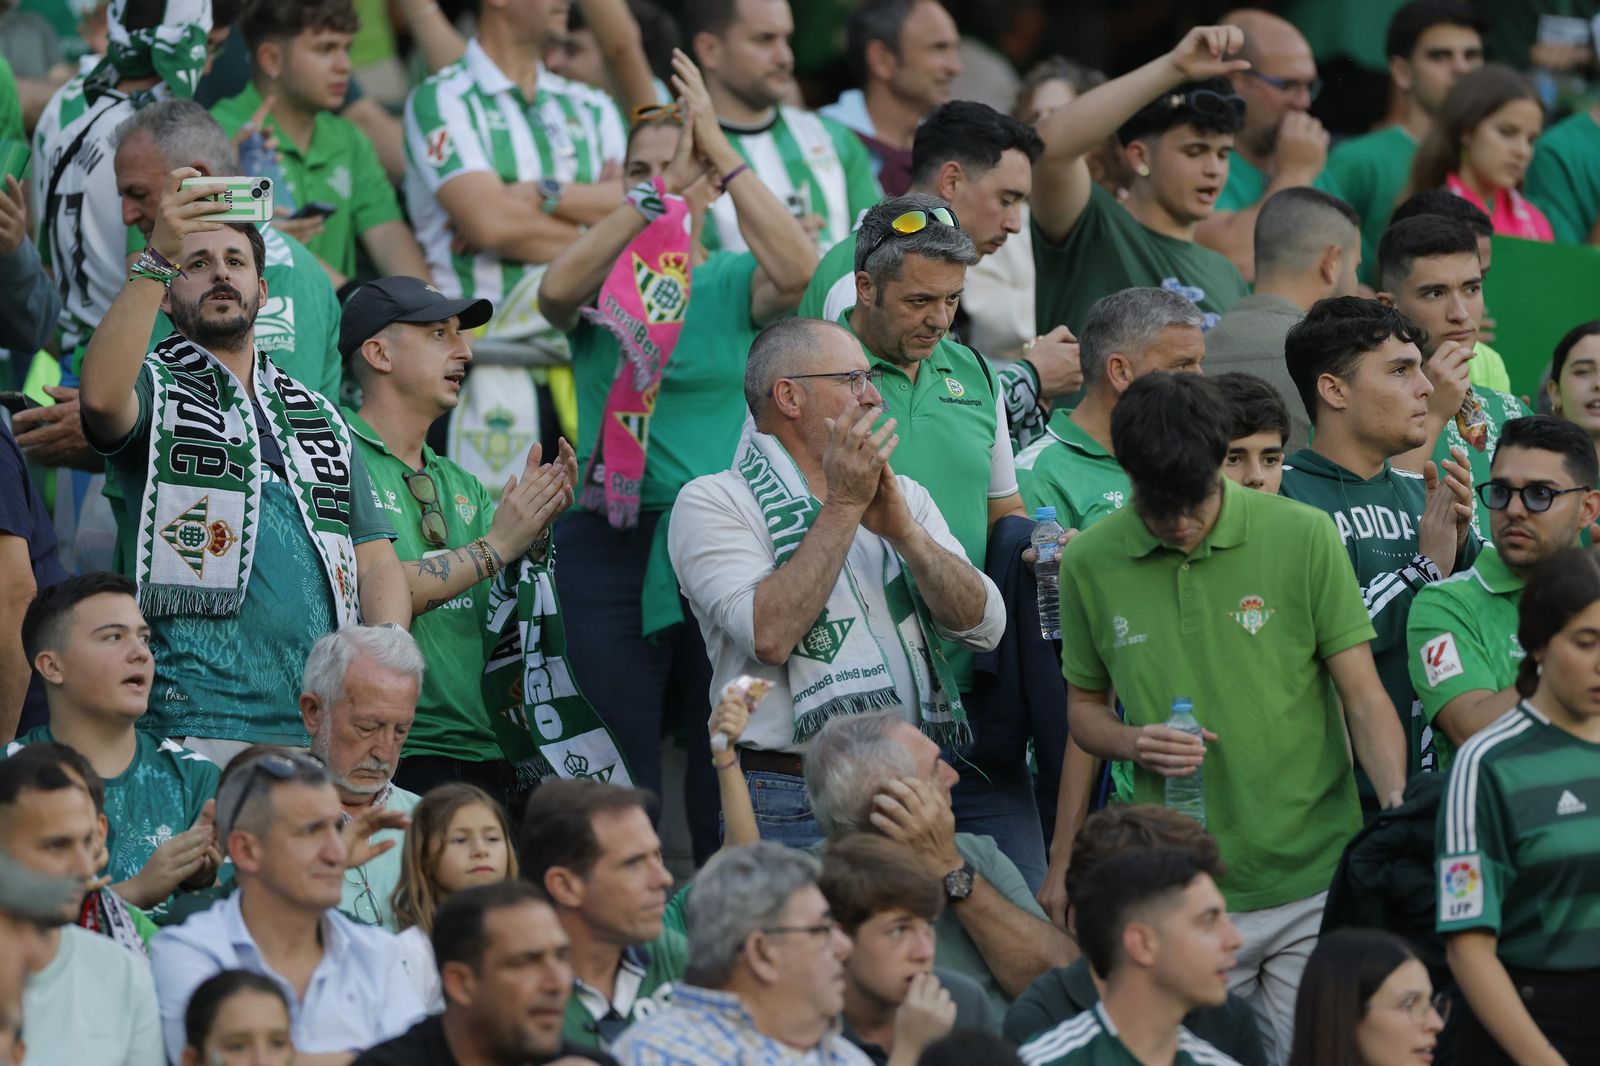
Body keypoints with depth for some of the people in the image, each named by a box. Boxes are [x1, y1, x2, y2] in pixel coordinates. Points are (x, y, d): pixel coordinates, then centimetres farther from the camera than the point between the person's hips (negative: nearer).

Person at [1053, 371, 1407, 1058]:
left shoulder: (1303, 538, -4)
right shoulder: (1091, 563, 2)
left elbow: (1364, 699, -2)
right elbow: (1085, 706, 15)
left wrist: (1400, 814, -18)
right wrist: (1134, 743, -7)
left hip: (1313, 886, -2)